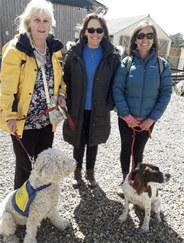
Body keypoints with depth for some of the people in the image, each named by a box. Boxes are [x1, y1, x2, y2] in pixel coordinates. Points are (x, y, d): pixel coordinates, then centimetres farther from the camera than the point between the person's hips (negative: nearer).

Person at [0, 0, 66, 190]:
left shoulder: (54, 48, 7)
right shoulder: (16, 49, -11)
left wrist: (61, 94, -2)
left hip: (48, 120, 6)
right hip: (23, 121, -5)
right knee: (25, 166, 10)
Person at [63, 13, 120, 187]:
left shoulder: (112, 55, -3)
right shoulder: (74, 53, -3)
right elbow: (66, 80, 0)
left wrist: (109, 104, -10)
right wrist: (68, 104, -6)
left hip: (98, 111, 0)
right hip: (77, 110, 0)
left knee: (93, 142, 16)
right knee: (78, 142, 13)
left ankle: (90, 172, 38)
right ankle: (77, 171, 37)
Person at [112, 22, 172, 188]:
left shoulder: (162, 65, -3)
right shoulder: (127, 62, -6)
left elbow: (166, 94, -3)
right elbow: (117, 90, -8)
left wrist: (152, 119, -9)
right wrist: (127, 116, -13)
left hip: (147, 121, 0)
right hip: (126, 119, 0)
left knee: (138, 151, 14)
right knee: (126, 148, 16)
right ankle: (125, 179, 38)